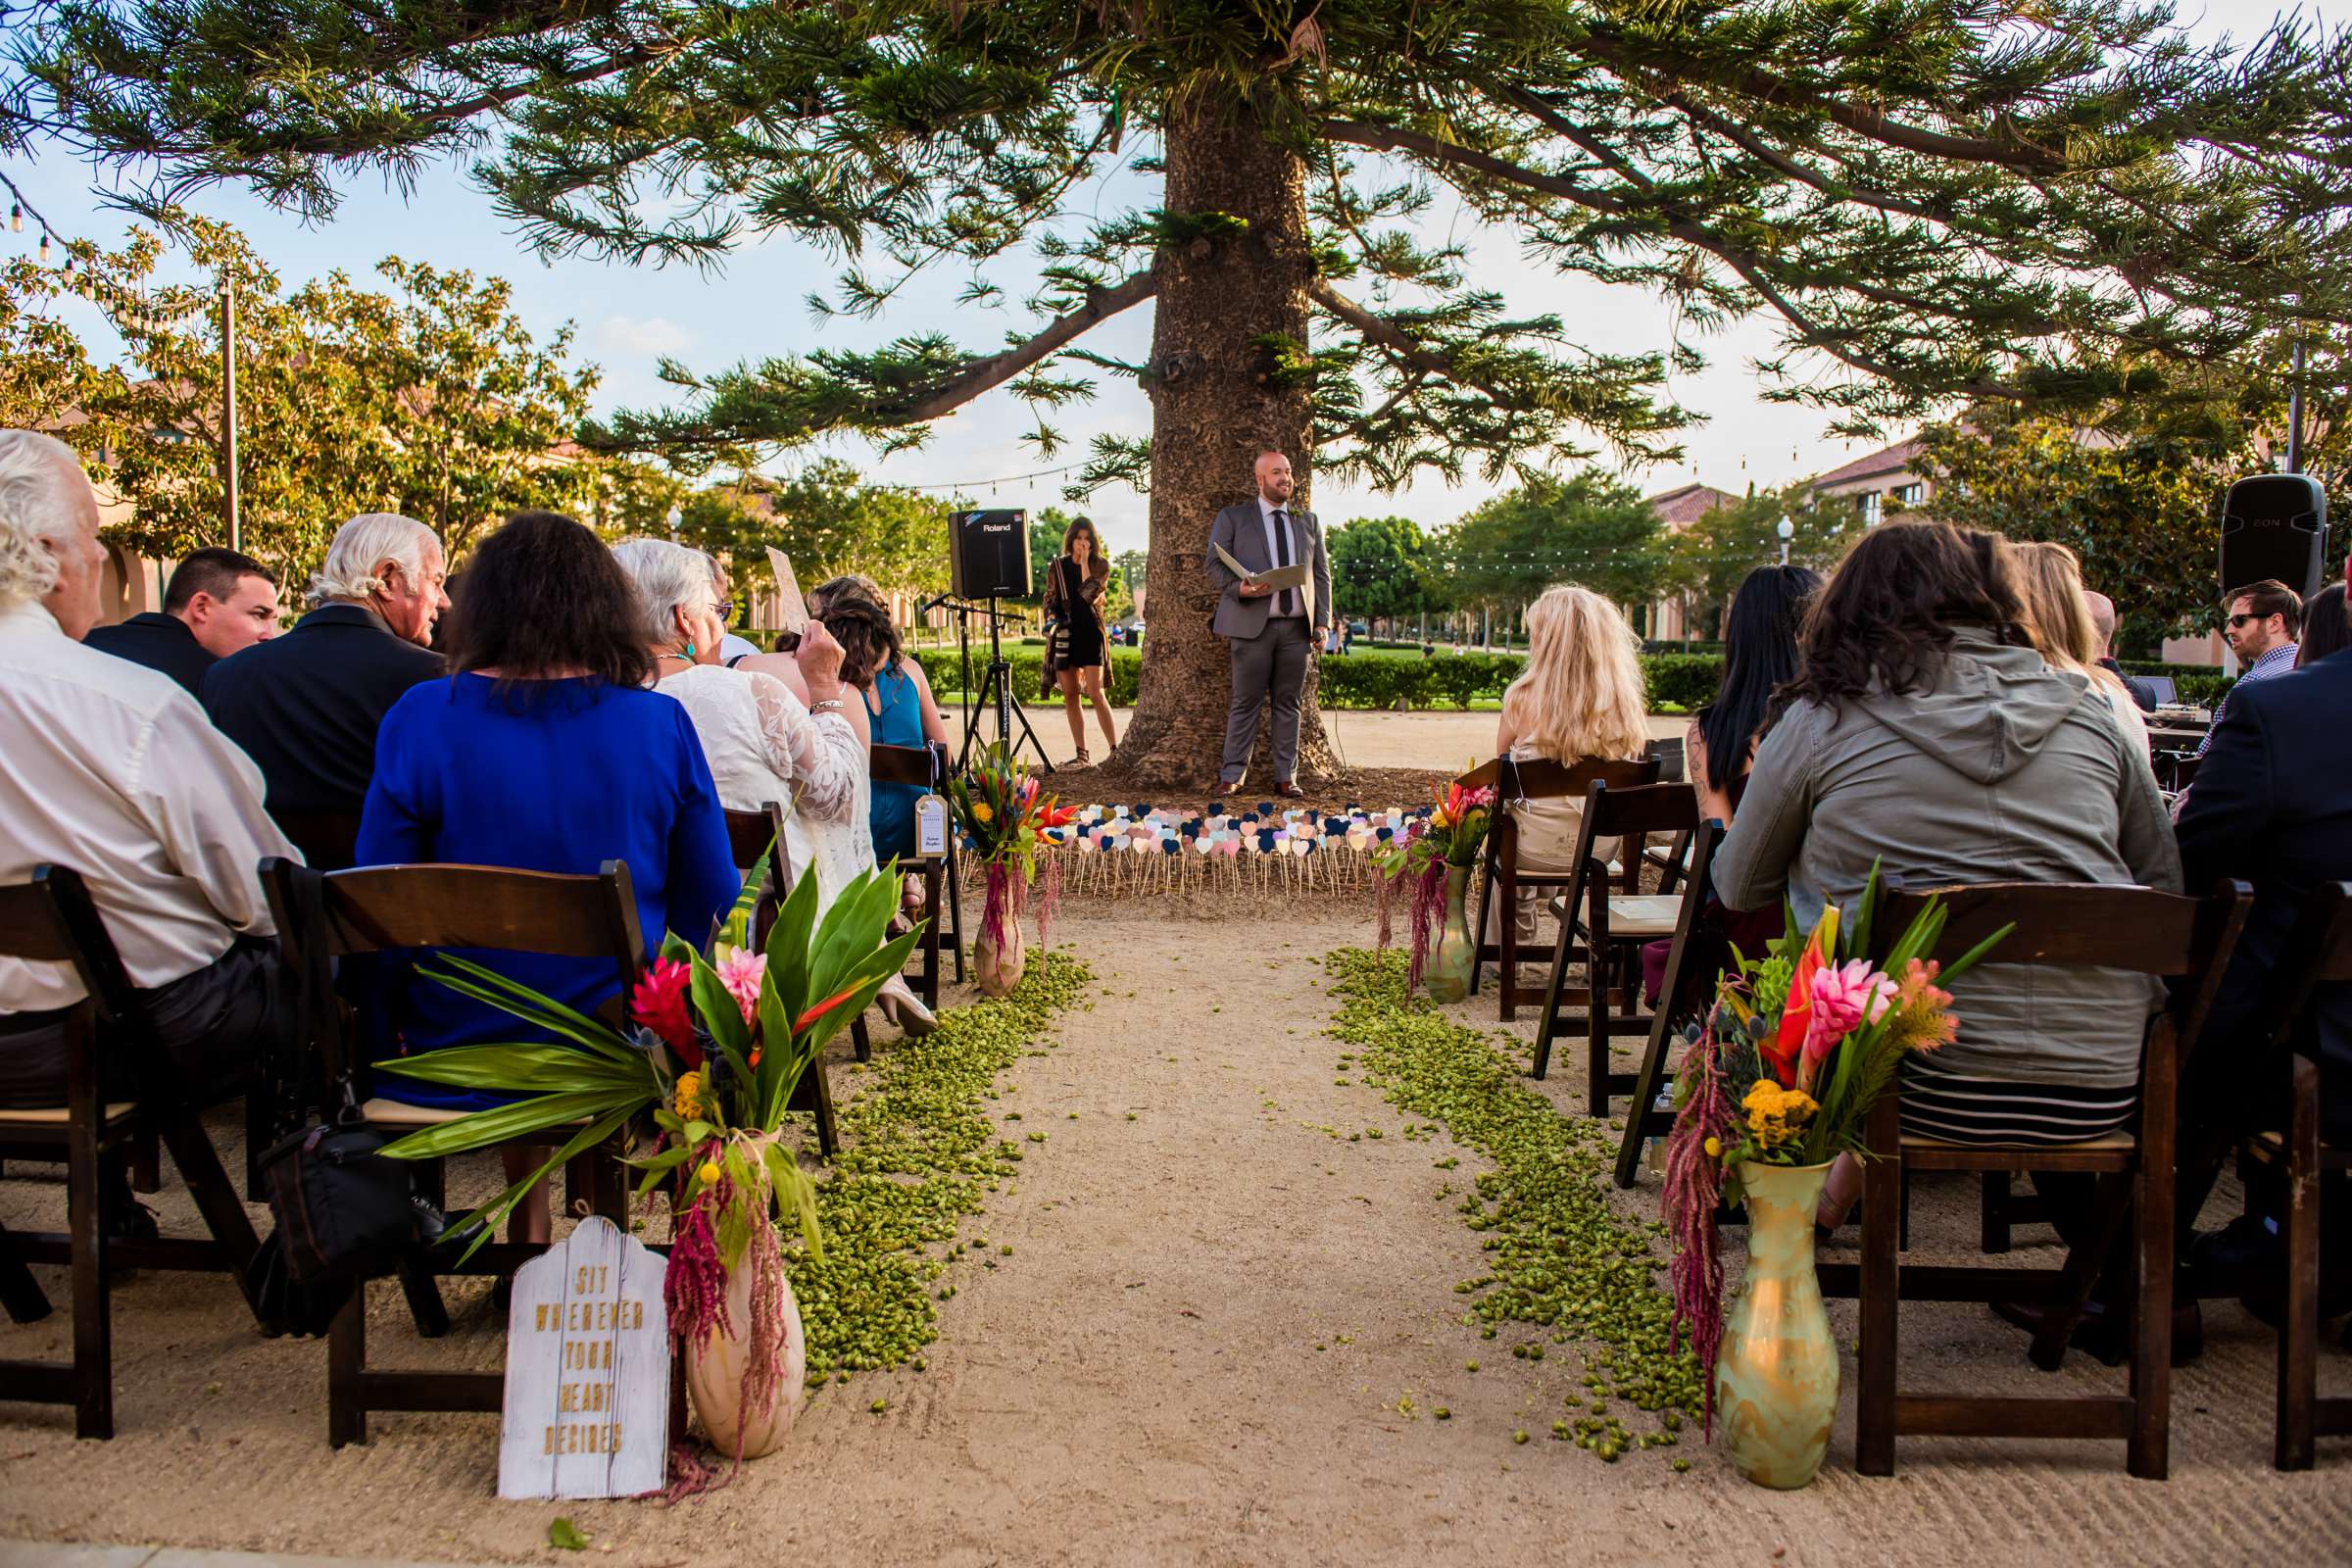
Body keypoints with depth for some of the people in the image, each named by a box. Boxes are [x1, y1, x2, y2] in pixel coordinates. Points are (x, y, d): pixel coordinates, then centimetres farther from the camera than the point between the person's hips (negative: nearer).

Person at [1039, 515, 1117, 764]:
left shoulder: (1100, 565, 2)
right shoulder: (1057, 566, 10)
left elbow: (1090, 594, -14)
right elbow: (1049, 600, 15)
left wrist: (1084, 562, -10)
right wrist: (1051, 618, -4)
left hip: (1090, 633, -3)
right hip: (1063, 634, 3)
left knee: (1095, 693, -12)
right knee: (1069, 695, 3)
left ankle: (1114, 749, -7)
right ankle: (1082, 754, 9)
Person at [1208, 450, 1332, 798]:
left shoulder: (1308, 521, 17)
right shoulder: (1232, 518, 7)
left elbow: (1322, 574, 15)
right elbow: (1214, 564, 2)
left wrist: (1322, 622, 5)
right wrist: (1239, 587, -18)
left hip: (1297, 626, 3)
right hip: (1252, 624, -3)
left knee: (1288, 702, 5)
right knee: (1246, 702, -3)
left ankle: (1286, 777, 9)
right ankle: (1232, 776, 4)